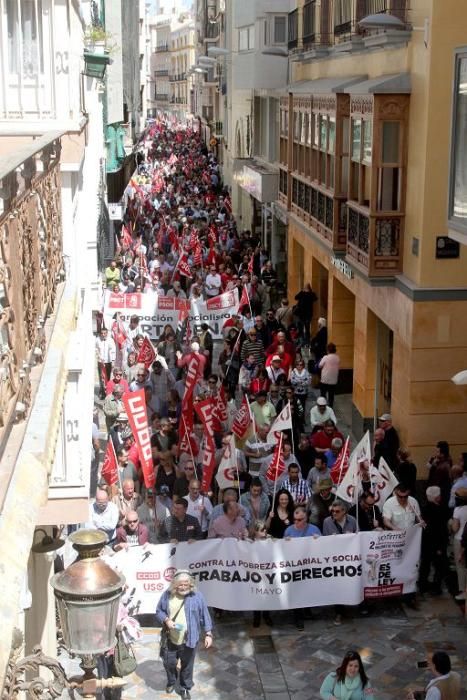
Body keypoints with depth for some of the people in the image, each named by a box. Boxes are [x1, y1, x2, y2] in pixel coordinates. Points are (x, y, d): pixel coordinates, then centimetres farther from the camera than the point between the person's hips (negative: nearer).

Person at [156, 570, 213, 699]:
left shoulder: (197, 596, -12)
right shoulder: (167, 595, -8)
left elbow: (204, 616, -5)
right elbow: (159, 611, 3)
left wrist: (208, 634, -7)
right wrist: (166, 620, -16)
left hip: (189, 640, -2)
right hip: (170, 639, 2)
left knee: (187, 666, 13)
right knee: (169, 663, 17)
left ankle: (185, 688, 36)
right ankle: (172, 681, 48)